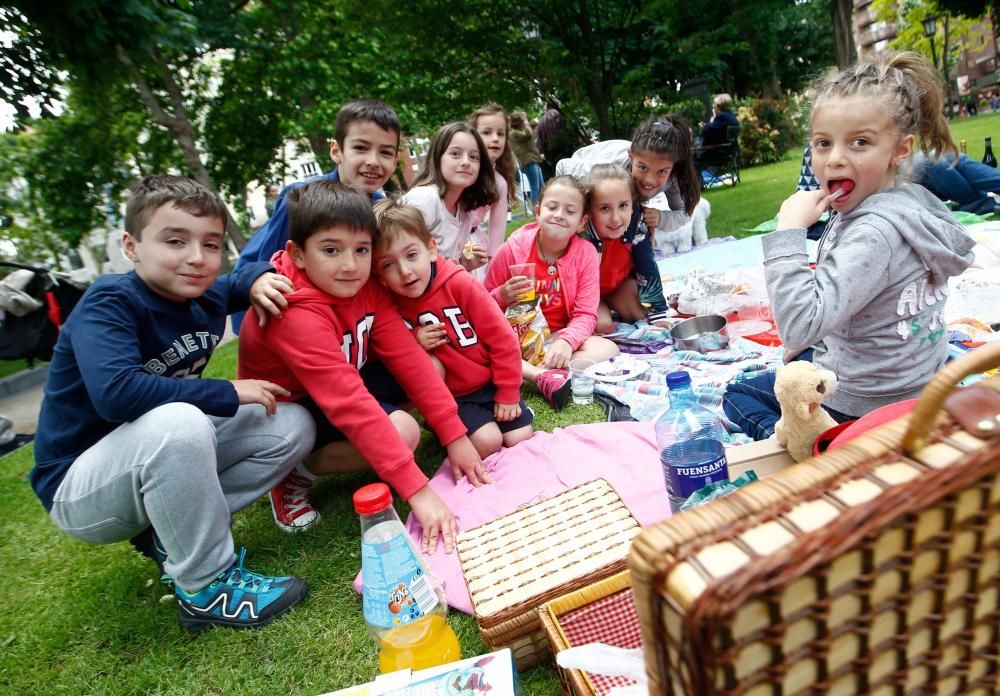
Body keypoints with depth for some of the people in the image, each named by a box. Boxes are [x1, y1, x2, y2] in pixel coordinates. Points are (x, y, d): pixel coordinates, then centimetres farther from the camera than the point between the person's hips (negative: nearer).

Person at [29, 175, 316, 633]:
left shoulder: (206, 298, -3)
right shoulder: (110, 304, -22)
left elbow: (242, 278, 19)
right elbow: (115, 392, -39)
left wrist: (259, 278, -6)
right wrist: (229, 394, -29)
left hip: (161, 451, 7)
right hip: (78, 488, -7)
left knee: (293, 426, -3)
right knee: (177, 423, -39)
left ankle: (170, 533, -1)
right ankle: (206, 588, -20)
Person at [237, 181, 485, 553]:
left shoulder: (364, 286, -12)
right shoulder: (296, 314, -34)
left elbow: (408, 356, -15)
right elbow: (350, 402, -40)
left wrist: (455, 435, -18)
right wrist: (417, 489, -41)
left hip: (338, 390, 8)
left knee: (431, 366, -8)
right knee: (402, 431, -29)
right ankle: (295, 474, -6)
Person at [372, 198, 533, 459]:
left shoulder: (460, 283, -20)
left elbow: (502, 338, -13)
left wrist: (508, 393, -8)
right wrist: (412, 343, -20)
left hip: (491, 381, 0)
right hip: (452, 395, 0)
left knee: (520, 439, -4)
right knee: (487, 443, -17)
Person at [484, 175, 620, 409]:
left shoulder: (586, 254, -6)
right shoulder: (513, 249, -9)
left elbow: (585, 314, -9)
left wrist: (566, 341, -29)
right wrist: (502, 296, -23)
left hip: (559, 337, 2)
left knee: (608, 349, -23)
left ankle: (529, 374, -31)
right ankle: (545, 378, -34)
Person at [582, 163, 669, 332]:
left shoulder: (636, 228, -25)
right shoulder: (581, 233, -36)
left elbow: (647, 268, -16)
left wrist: (658, 313, -17)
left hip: (619, 285, 4)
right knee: (602, 324, -24)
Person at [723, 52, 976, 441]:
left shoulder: (876, 232, -31)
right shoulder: (908, 202, -2)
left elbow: (799, 326, -38)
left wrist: (789, 230, -35)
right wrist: (811, 343, 10)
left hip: (863, 410, -10)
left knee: (737, 394, 11)